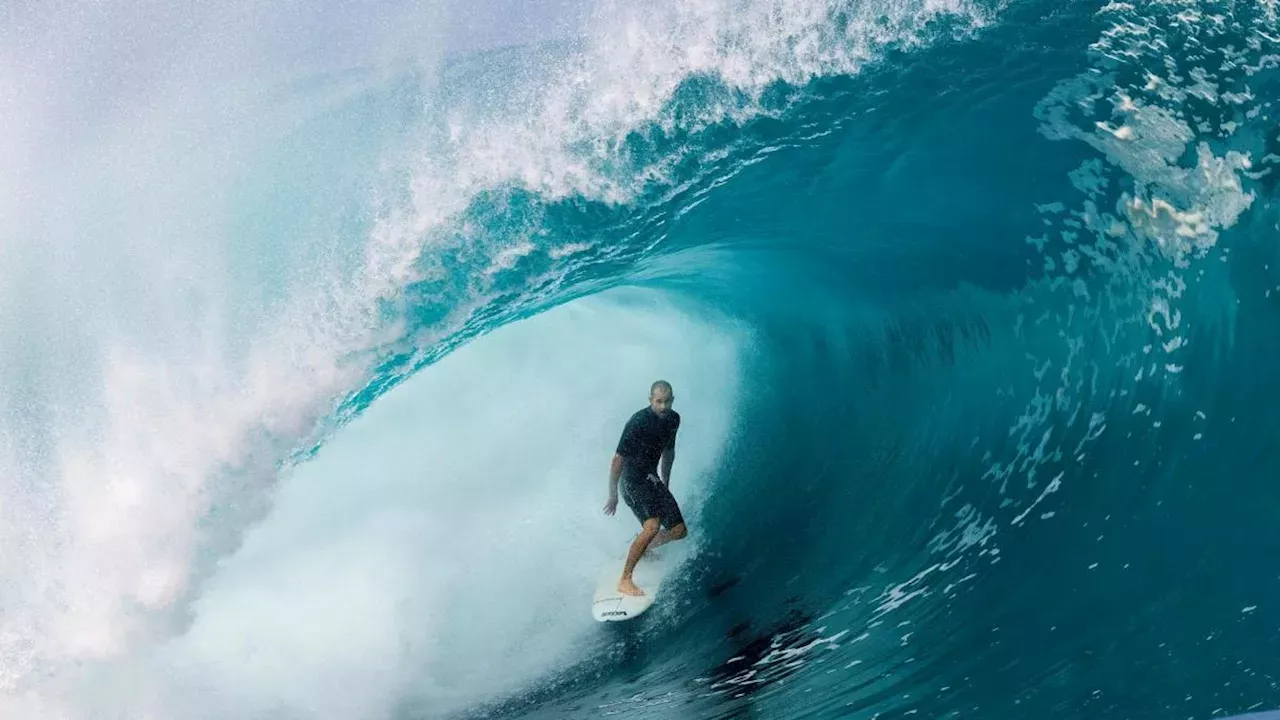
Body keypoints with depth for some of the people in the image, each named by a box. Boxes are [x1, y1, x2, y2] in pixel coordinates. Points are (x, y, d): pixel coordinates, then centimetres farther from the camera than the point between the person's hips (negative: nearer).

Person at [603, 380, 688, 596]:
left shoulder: (673, 420, 0)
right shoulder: (638, 422, -23)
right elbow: (618, 459, -18)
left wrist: (665, 484, 25)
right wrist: (613, 495, -15)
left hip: (652, 480, 8)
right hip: (632, 480, -7)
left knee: (679, 530, 7)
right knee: (653, 525, -29)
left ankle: (642, 548, 37)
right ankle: (625, 580, -23)